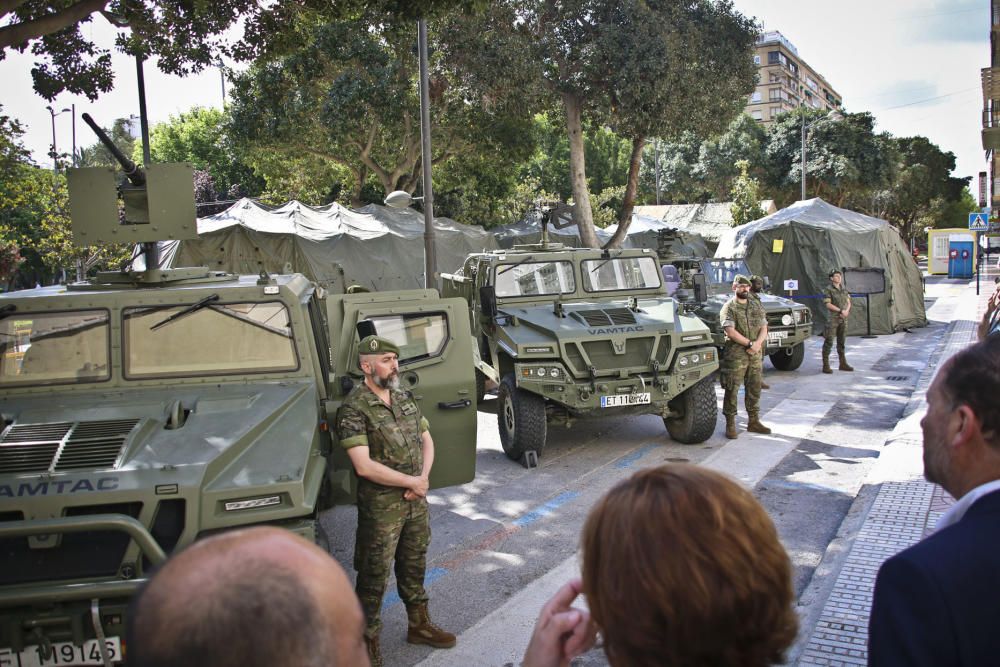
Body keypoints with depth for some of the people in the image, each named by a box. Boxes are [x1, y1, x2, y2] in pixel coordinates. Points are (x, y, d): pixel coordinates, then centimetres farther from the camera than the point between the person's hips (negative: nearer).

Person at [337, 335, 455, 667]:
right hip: (381, 506, -7)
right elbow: (364, 466, -23)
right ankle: (367, 640, 21)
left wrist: (422, 479, -6)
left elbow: (427, 441, 12)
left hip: (417, 501, 7)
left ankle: (419, 625, 37)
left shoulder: (405, 399, 6)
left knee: (414, 566, 21)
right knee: (374, 576, 4)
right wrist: (411, 482, -15)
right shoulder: (354, 408, -17)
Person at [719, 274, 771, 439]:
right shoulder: (729, 307, -4)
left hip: (755, 355, 6)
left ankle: (753, 422, 22)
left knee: (754, 389, 11)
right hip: (735, 355, -5)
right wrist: (749, 343, -17)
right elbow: (730, 332, -15)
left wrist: (757, 343, -11)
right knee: (732, 390, -3)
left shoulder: (756, 305, 13)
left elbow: (764, 328, 7)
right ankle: (730, 424, 2)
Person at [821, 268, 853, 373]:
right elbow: (827, 304, -14)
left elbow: (848, 303, 12)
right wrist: (841, 311, -17)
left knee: (841, 341, 12)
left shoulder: (844, 289, 13)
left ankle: (843, 364, 19)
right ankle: (826, 366, -4)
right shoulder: (828, 290, -6)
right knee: (828, 342, -6)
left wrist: (846, 311, -8)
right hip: (832, 319, -6)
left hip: (843, 319, 6)